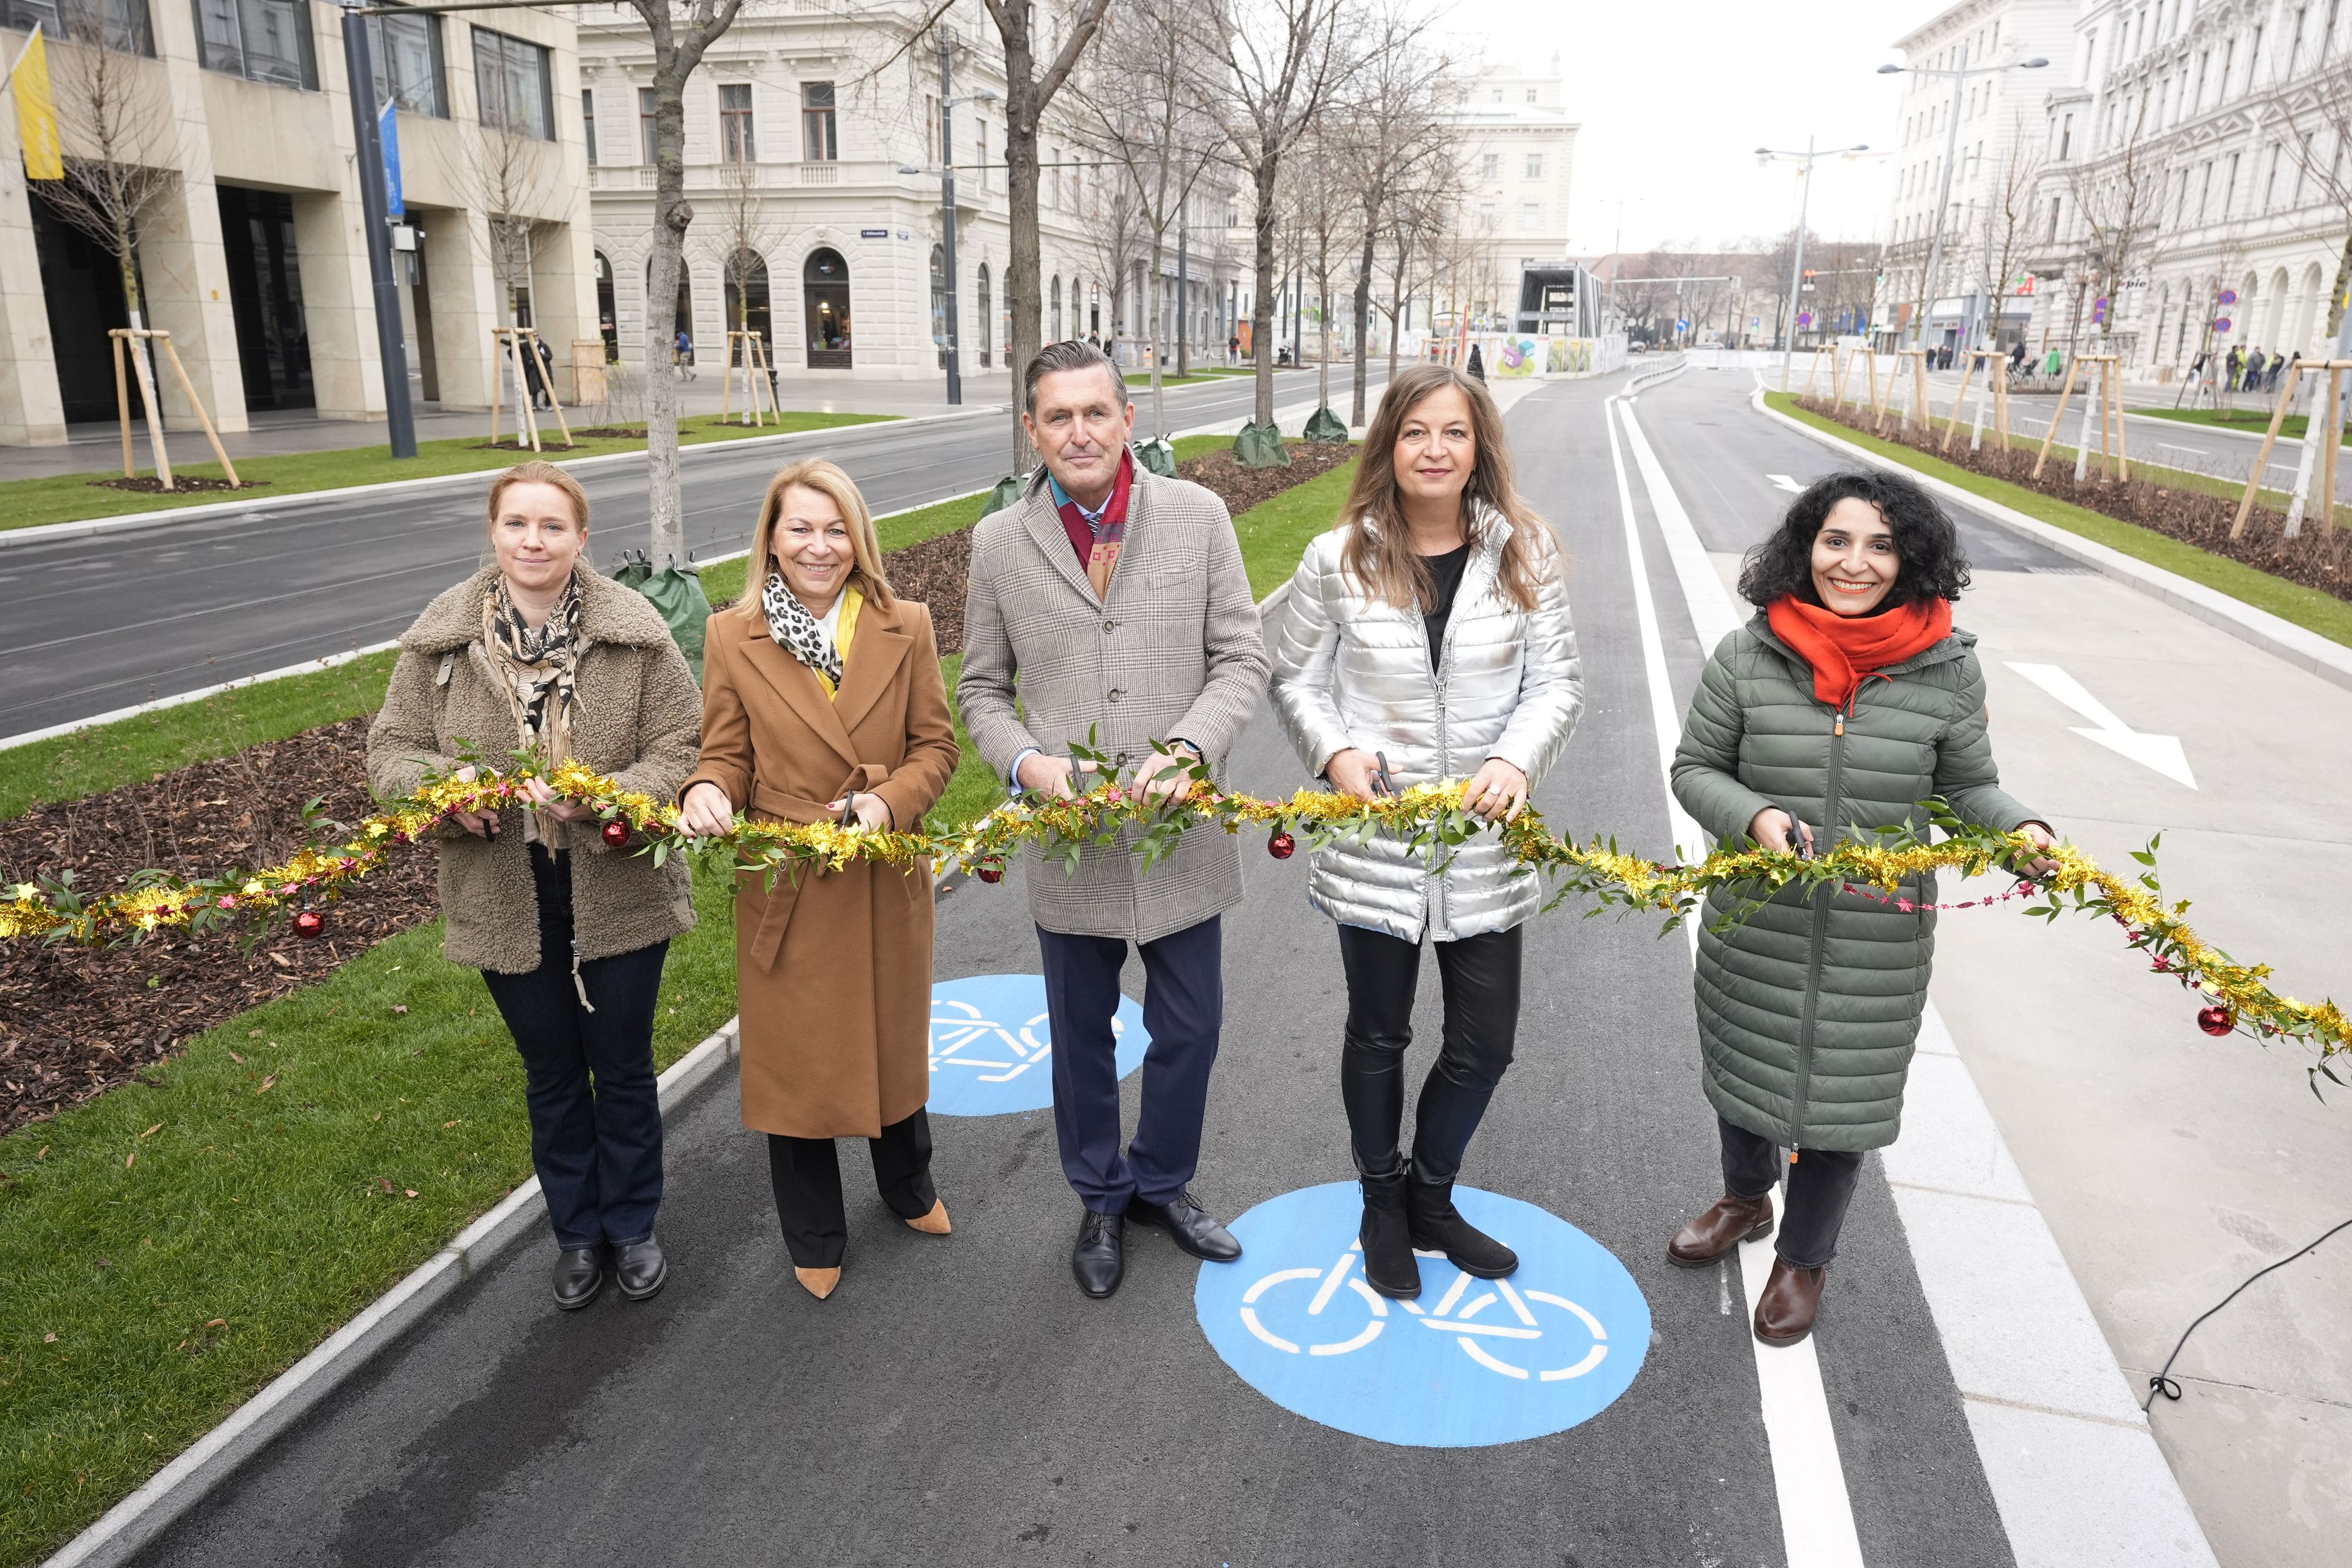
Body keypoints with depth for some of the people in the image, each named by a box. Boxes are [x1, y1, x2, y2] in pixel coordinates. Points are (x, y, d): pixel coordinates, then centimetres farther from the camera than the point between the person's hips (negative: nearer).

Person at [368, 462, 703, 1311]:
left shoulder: (633, 629, -11)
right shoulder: (441, 637, -4)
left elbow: (684, 748, -11)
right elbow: (391, 748, 2)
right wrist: (445, 789, -20)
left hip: (619, 894, -2)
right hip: (506, 900, 2)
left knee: (623, 1068, 15)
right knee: (551, 1074, 20)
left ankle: (631, 1224, 39)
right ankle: (576, 1231, 41)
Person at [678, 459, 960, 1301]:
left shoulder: (906, 628, -3)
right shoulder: (731, 637, -5)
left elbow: (935, 745, -1)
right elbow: (728, 753, -1)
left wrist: (891, 800, -20)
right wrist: (706, 792, -24)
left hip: (886, 881, 1)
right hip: (784, 886, -1)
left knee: (894, 1041, 21)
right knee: (796, 1060, 12)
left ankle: (909, 1187, 49)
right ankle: (815, 1238, 35)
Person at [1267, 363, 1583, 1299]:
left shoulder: (1524, 555, -3)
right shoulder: (1340, 561, -6)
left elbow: (1557, 682, -1)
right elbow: (1294, 678, 3)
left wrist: (1516, 760, -20)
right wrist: (1336, 753, -15)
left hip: (1488, 842, 2)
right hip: (1376, 841, -1)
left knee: (1485, 1044, 12)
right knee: (1379, 1037, 15)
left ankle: (1430, 1198, 40)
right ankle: (1383, 1209, 41)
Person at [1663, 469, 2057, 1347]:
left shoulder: (1948, 670, -7)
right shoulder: (1748, 659, -9)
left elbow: (1969, 785, 5)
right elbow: (1695, 767, -1)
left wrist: (2021, 830, -14)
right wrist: (1753, 817, -20)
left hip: (1879, 940, -1)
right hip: (1755, 927, 1)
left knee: (1842, 1096, 12)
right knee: (1742, 1074, 21)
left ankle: (1804, 1259, 40)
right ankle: (1746, 1200, 54)